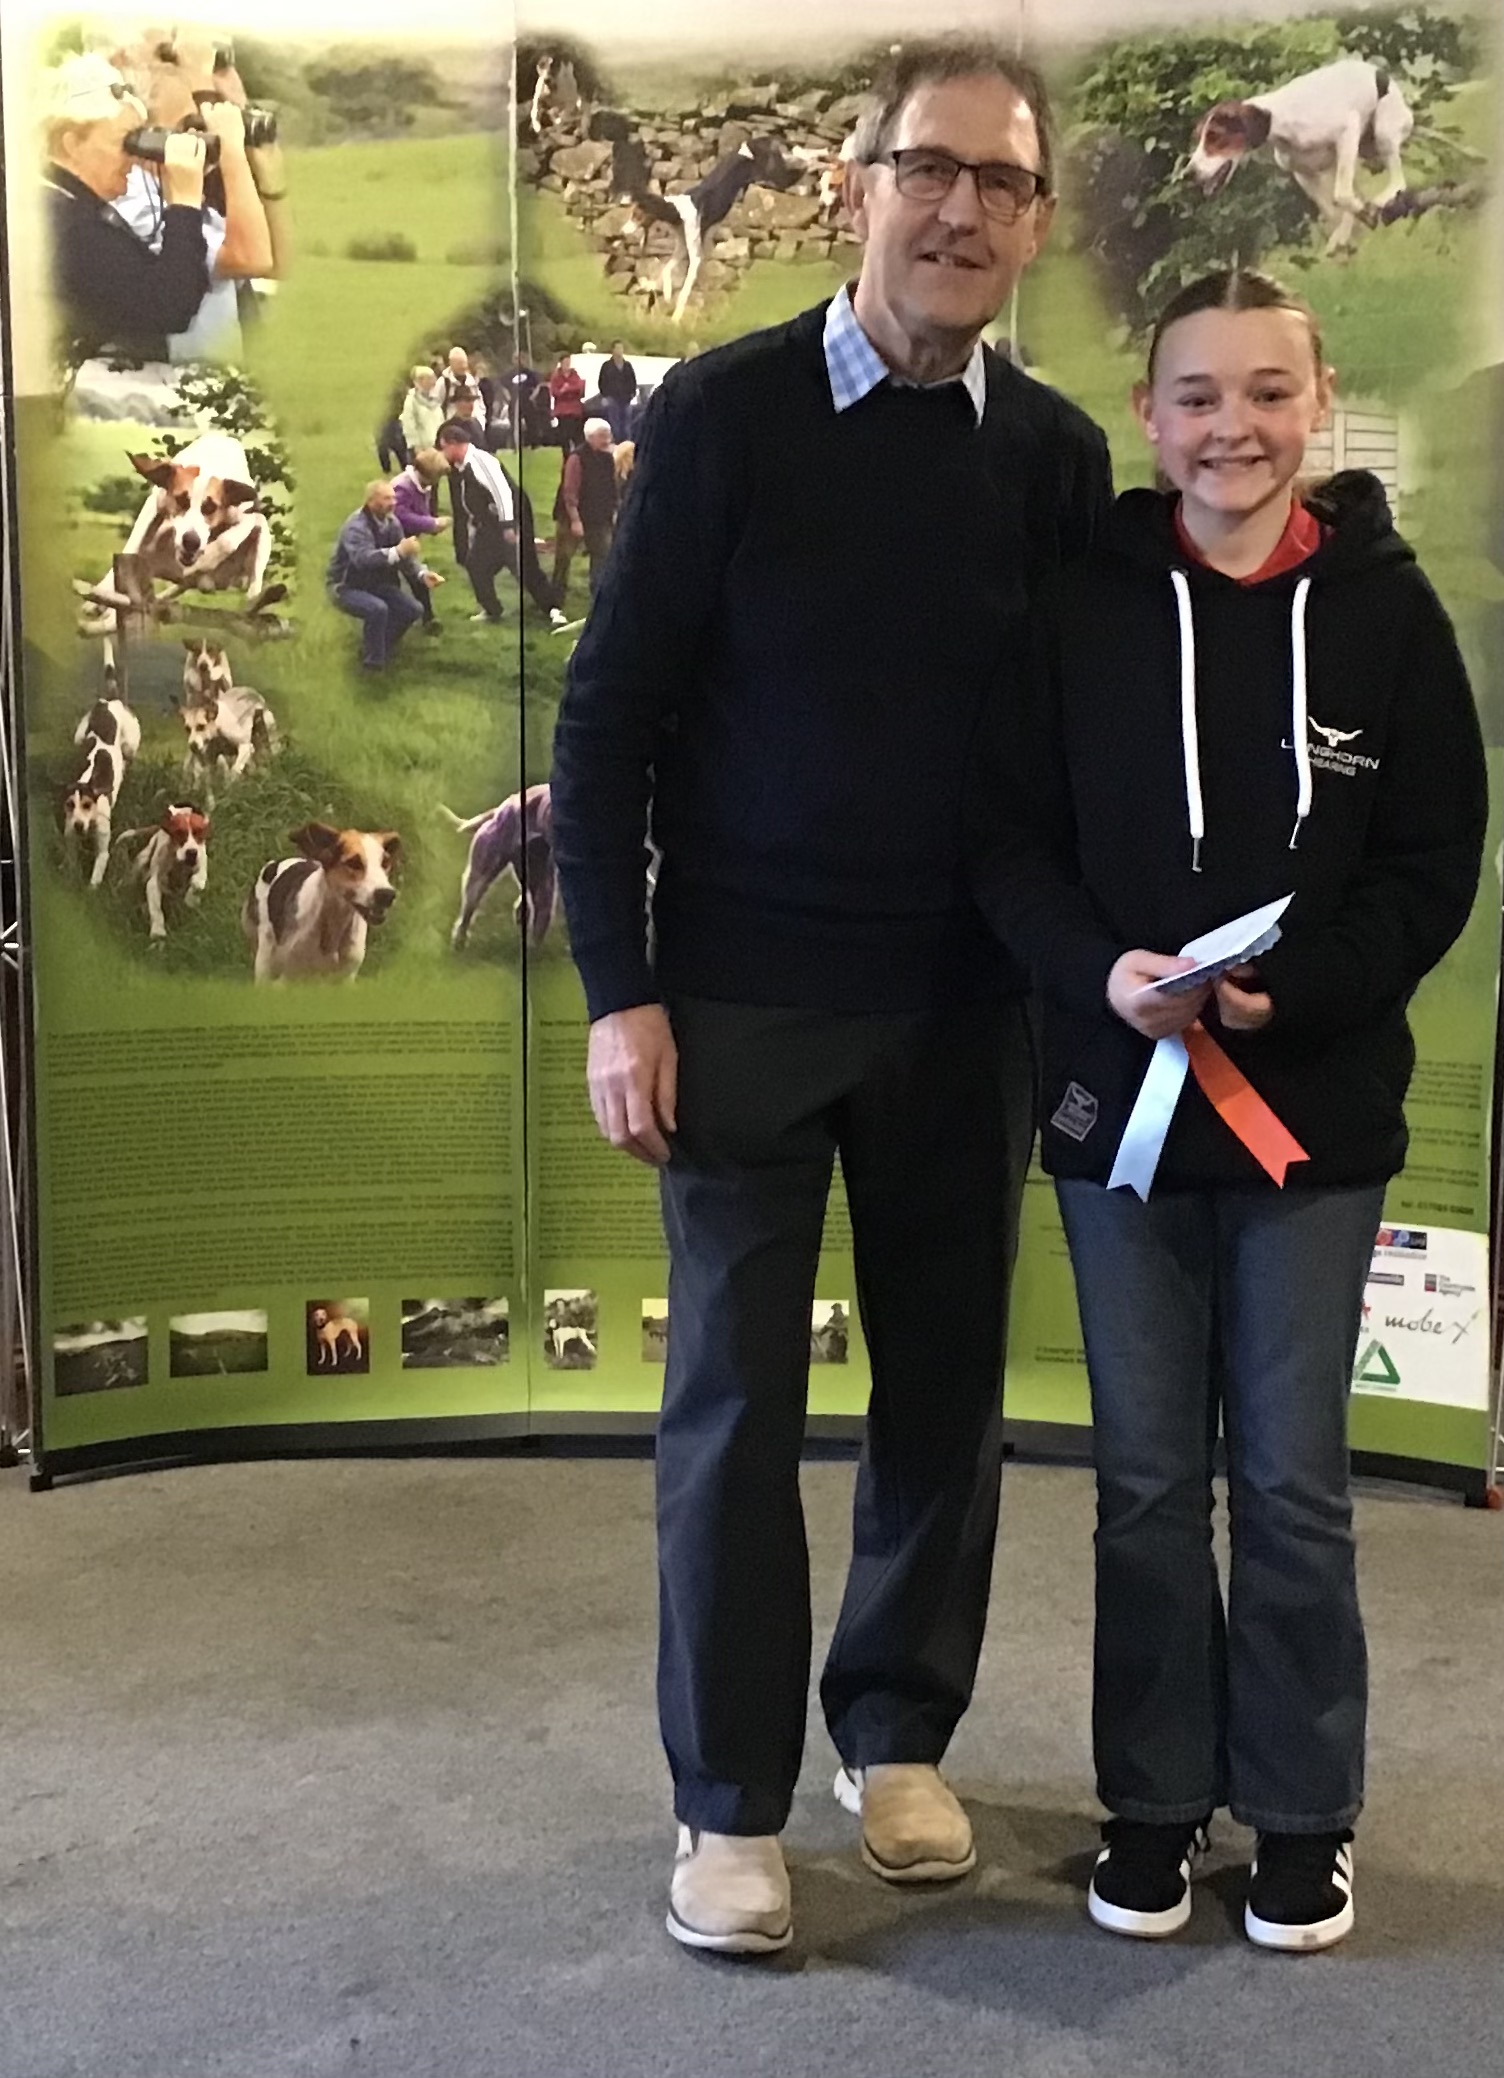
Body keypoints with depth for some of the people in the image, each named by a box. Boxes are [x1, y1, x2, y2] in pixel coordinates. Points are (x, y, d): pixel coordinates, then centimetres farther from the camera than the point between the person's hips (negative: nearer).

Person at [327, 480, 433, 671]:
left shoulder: (391, 522, -4)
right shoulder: (357, 526, -28)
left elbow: (403, 557, -2)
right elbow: (363, 558, -47)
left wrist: (422, 574, -22)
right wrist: (397, 551, -61)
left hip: (374, 584, 8)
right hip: (346, 587, -8)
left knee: (413, 609, -4)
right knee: (377, 608, -34)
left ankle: (380, 649, 15)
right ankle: (373, 663, -18)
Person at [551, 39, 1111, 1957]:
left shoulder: (1057, 456, 3)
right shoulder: (725, 412, -6)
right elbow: (606, 715, -6)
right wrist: (619, 990, -11)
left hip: (965, 1005, 3)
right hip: (744, 996, -3)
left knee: (946, 1378, 10)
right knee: (737, 1396, 3)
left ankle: (896, 1729, 30)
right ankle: (730, 1799, 18)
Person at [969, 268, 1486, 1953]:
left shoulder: (1383, 605, -2)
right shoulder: (1082, 601, -1)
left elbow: (1436, 860, -2)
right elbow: (1011, 835, -1)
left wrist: (1293, 991, -16)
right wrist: (1103, 971, -19)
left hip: (1316, 1105, -1)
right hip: (1119, 1099, 1)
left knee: (1290, 1479, 9)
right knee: (1146, 1478, 11)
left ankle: (1301, 1810, 27)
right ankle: (1154, 1798, 28)